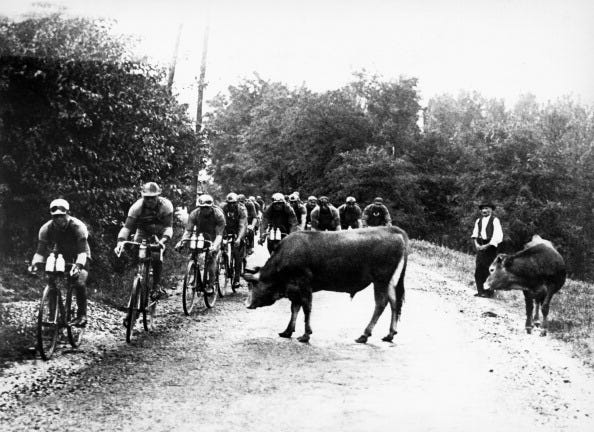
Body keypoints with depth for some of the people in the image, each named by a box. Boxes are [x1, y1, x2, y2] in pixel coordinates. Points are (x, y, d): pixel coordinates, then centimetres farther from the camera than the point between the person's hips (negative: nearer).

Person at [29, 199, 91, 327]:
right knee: (51, 282, -17)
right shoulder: (46, 228, -19)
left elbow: (83, 250, -36)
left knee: (80, 282, -27)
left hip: (79, 258, -3)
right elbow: (41, 250, -20)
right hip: (60, 256, 4)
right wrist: (34, 263, -39)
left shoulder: (78, 226, -30)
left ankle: (82, 315, -18)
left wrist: (78, 265, -54)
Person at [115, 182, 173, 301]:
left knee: (157, 257, -26)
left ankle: (157, 287, -12)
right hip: (143, 233, 2)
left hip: (160, 234, -2)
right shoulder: (137, 206, -27)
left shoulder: (166, 205, -29)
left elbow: (168, 227, -35)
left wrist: (163, 240, -55)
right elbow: (127, 226, -32)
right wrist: (120, 241, -49)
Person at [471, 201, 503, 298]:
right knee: (478, 269, 2)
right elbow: (475, 234, 15)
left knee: (488, 270, -5)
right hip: (480, 247, 6)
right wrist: (476, 243, -3)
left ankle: (489, 292, 2)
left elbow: (497, 237, -12)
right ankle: (480, 291, 9)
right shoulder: (478, 221, 13)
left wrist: (487, 246, -15)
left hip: (490, 247, -6)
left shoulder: (495, 220, -5)